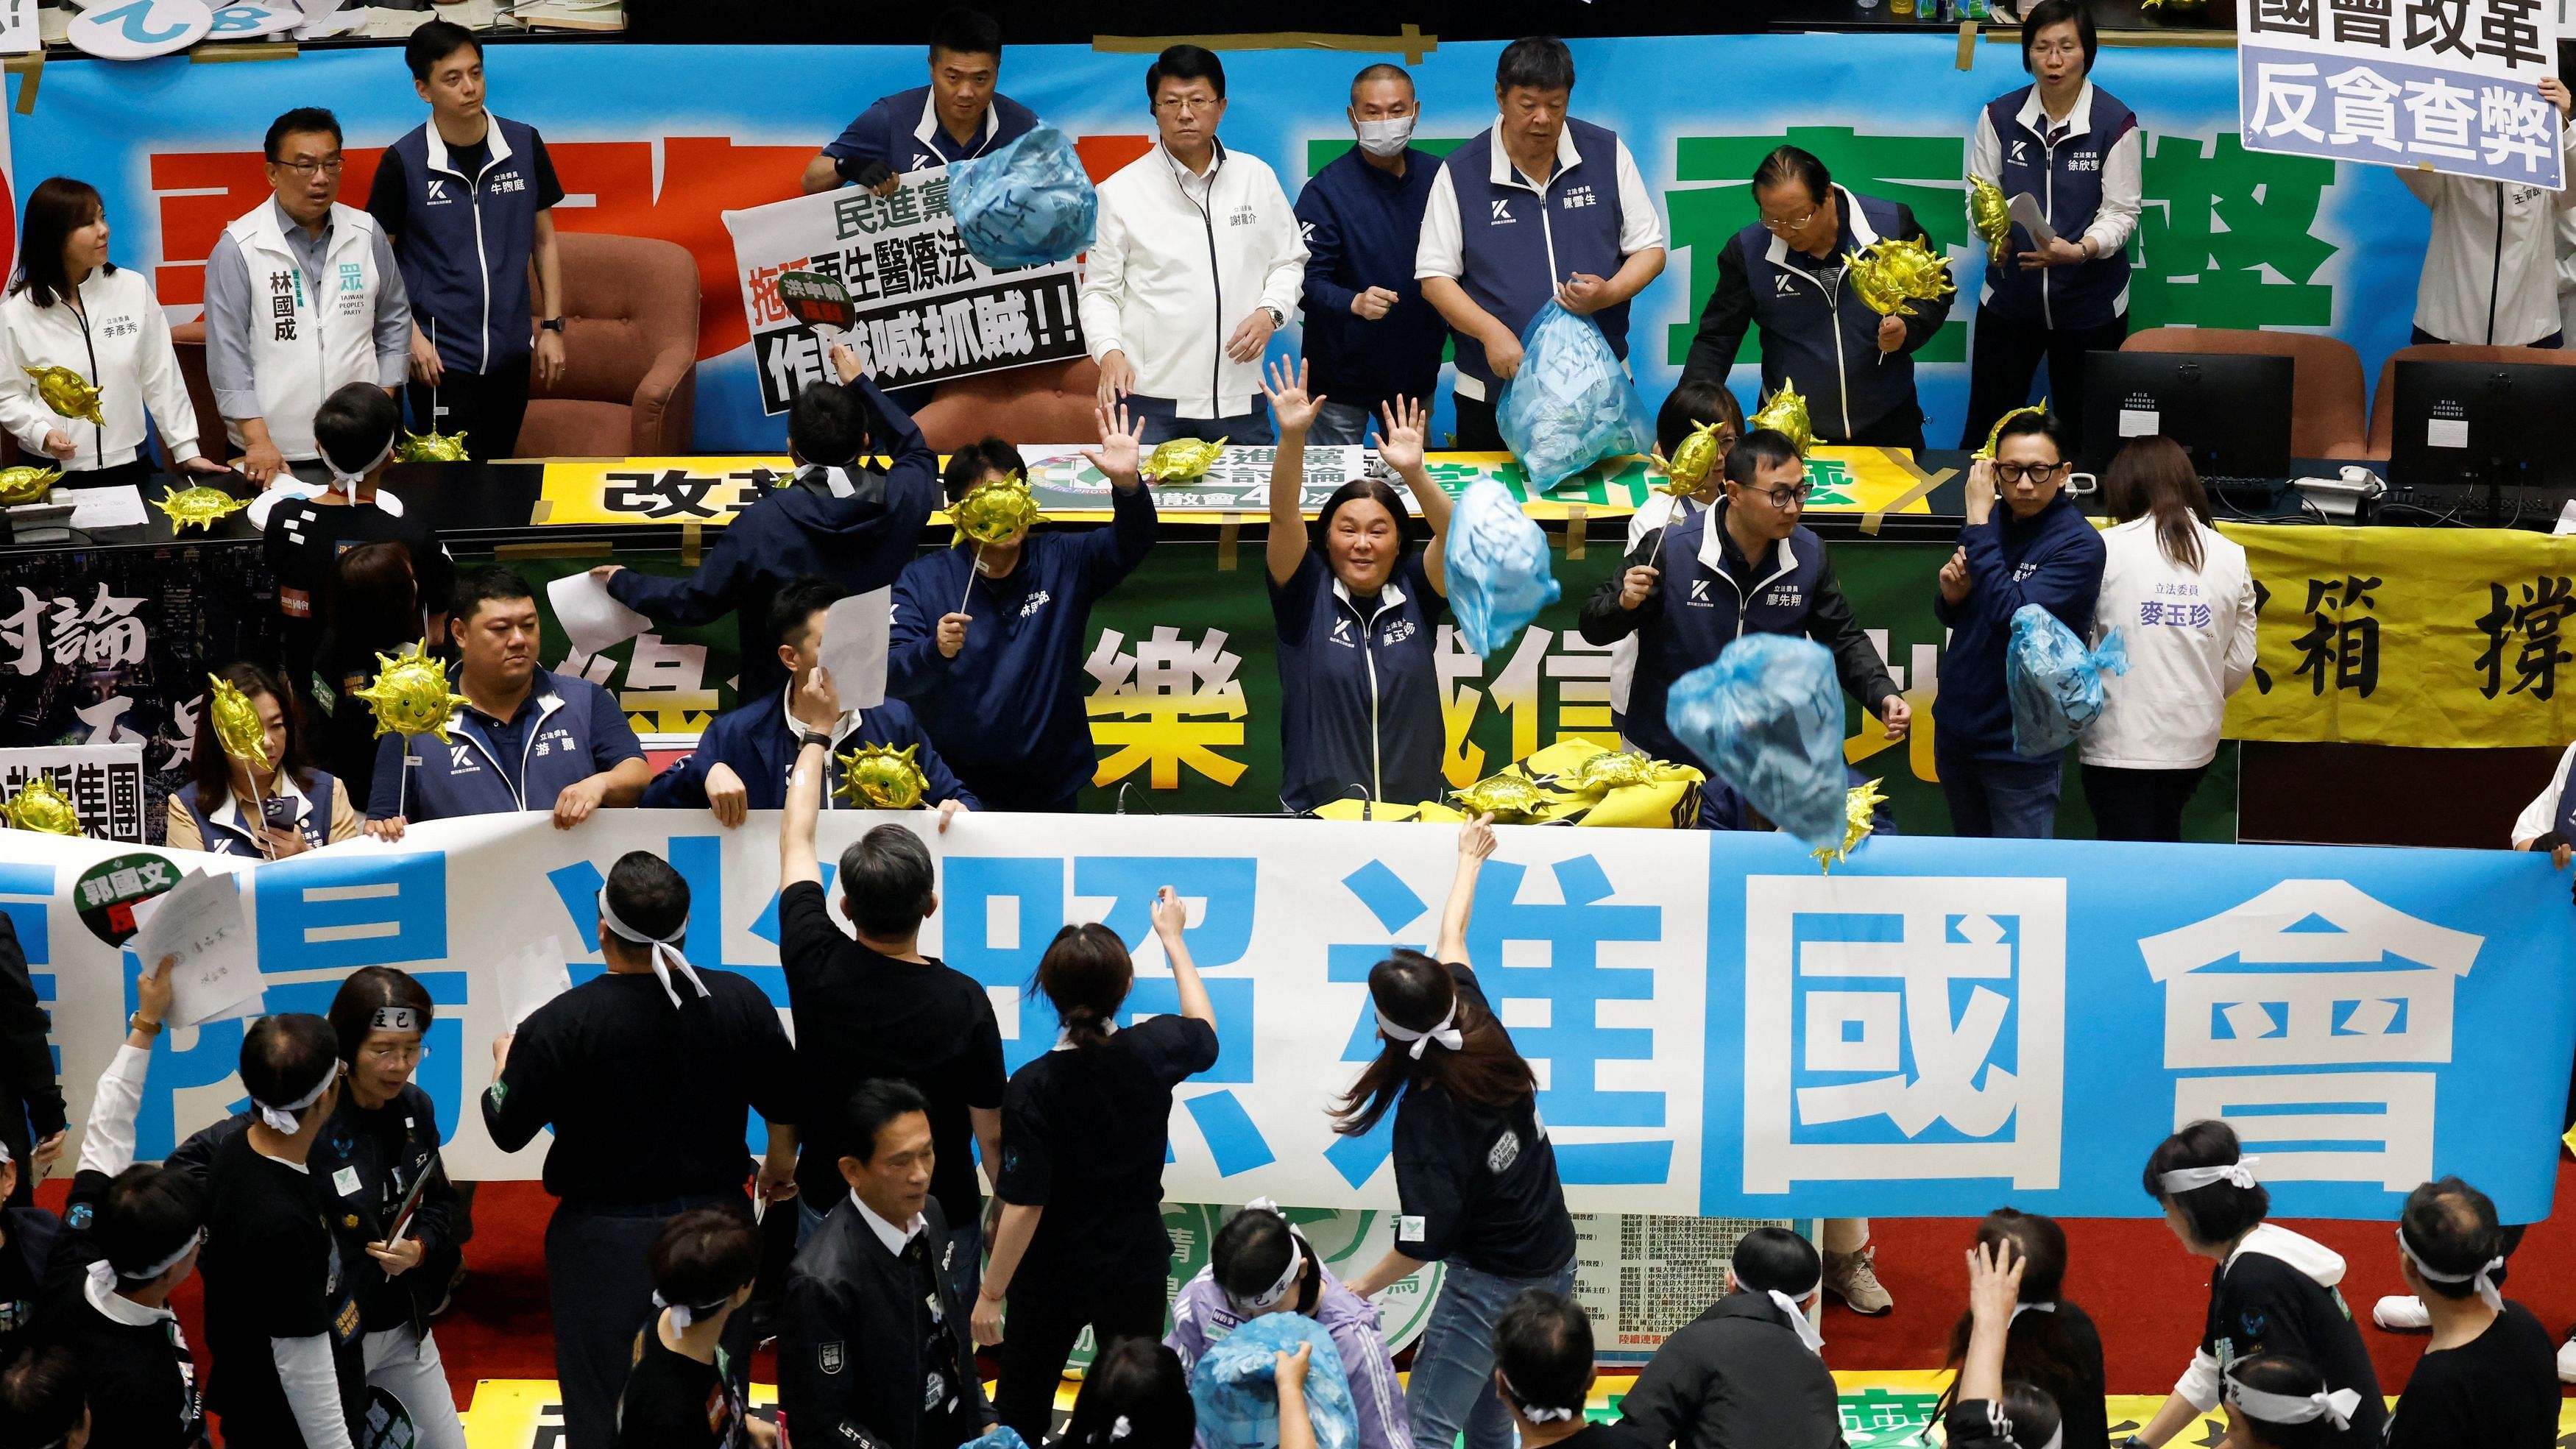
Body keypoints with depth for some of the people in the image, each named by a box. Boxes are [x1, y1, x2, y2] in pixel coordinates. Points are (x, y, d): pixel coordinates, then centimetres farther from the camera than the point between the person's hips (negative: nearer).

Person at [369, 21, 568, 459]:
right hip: (441, 356, -3)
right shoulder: (404, 162, -8)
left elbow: (544, 241, 9)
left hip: (511, 352, 3)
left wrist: (552, 326, 4)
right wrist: (411, 336, -10)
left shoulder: (524, 145, 0)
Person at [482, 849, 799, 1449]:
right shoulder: (740, 1002, -9)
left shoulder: (562, 1024, -19)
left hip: (605, 1241, -3)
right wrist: (780, 1167, 24)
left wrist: (504, 1060, 12)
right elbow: (784, 1104, 3)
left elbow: (507, 1130, -9)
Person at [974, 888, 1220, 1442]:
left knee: (1023, 1412, 15)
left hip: (1051, 1276, -3)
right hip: (1137, 1267, 3)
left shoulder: (1033, 1087, -23)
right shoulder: (1153, 1051, -14)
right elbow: (1204, 1032, 12)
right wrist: (1172, 938, 21)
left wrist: (991, 1294, -11)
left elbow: (1025, 1206, -21)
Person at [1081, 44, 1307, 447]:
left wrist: (1270, 312, -3)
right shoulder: (1120, 191, 2)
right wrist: (1109, 352, -15)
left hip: (1240, 399, 2)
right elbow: (1099, 291, 4)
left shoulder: (1257, 177, 9)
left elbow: (1289, 262, 17)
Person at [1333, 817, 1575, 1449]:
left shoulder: (1426, 1119, -26)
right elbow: (1452, 940, 9)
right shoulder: (1482, 1035, -9)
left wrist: (1361, 1288, -8)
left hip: (1491, 1284, -8)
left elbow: (1422, 1242, -23)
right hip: (1555, 1266, 8)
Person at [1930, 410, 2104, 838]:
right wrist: (1951, 594, -9)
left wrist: (1978, 522, -25)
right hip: (1955, 729, 6)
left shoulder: (2079, 544, -16)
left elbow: (2014, 614, -29)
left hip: (2020, 747, -6)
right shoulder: (1993, 522, 3)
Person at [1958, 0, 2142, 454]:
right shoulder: (1999, 116, -1)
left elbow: (2121, 213, -9)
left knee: (2081, 435, 9)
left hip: (2089, 305, -2)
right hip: (2009, 297, 2)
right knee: (1985, 431, 5)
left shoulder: (2116, 123, -9)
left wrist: (2079, 250, -29)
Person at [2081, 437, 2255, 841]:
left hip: (2121, 742, -4)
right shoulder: (2231, 557, 4)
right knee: (2164, 849, 22)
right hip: (2195, 741, 4)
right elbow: (2241, 663, 6)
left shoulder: (2107, 547, -8)